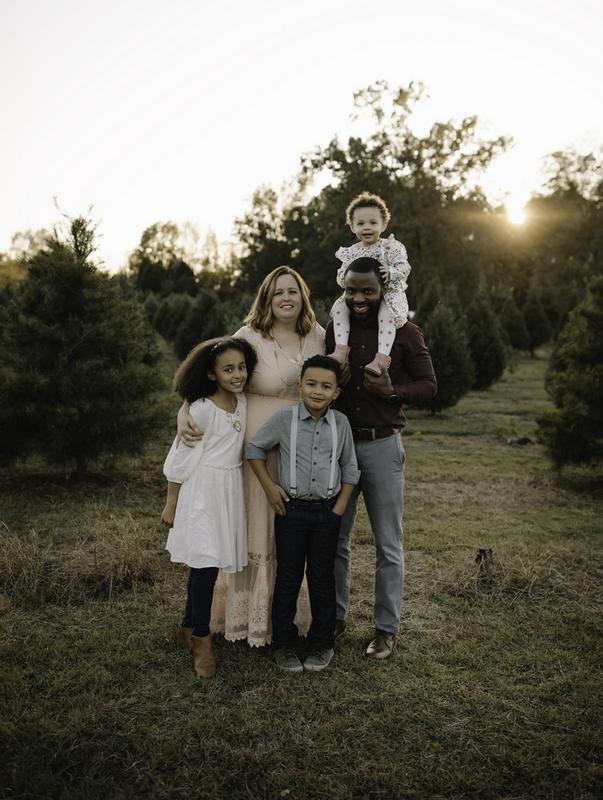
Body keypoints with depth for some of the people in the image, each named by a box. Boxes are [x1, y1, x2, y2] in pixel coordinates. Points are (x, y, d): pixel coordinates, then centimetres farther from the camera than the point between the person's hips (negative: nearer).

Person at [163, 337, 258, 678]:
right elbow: (180, 459, -9)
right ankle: (202, 638, 12)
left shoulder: (242, 402, 5)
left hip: (232, 490, 6)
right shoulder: (202, 409, -15)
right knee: (205, 563, -5)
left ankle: (189, 627, 29)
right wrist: (171, 503, -3)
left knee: (209, 562, 12)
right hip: (205, 491, -6)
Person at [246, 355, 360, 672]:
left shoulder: (340, 423, -2)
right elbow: (254, 449, 2)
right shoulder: (284, 418, -8)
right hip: (291, 510, -1)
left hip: (327, 512, 2)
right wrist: (269, 486, -4)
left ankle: (322, 643, 26)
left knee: (322, 578, 11)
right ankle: (283, 644, 22)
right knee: (288, 577, 8)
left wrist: (340, 506, 1)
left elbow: (349, 468, 7)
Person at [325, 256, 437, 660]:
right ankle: (336, 615, 31)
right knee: (335, 538, 13)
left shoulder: (406, 333, -4)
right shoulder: (333, 329, 4)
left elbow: (428, 384, -1)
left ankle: (387, 627, 22)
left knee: (388, 544, 7)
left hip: (382, 446, -3)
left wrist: (392, 391, -18)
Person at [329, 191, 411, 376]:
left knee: (387, 314, -34)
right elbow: (341, 279, 11)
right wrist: (345, 276, -12)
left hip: (388, 294, -4)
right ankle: (341, 349, -26)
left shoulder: (392, 247, 0)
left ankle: (382, 357, -41)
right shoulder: (350, 252, 11)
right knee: (339, 307, -20)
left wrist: (390, 272, -29)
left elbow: (404, 267, -9)